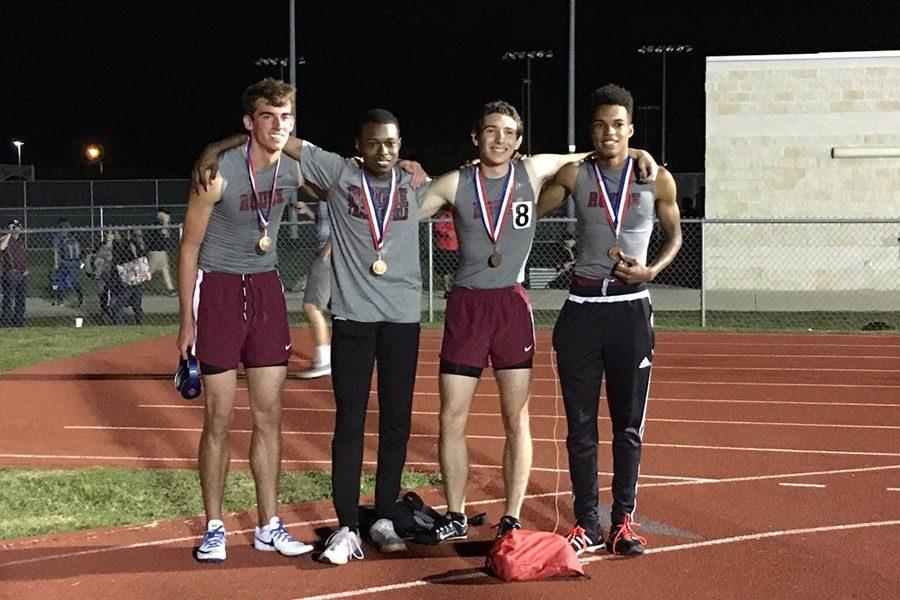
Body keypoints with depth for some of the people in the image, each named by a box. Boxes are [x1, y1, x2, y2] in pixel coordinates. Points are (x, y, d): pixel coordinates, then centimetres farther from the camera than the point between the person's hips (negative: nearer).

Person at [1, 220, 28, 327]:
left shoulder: (21, 241, 16)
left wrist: (25, 269, 12)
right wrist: (9, 234, -24)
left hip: (22, 274, 8)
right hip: (10, 274, -8)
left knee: (21, 300, 12)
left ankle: (19, 322, 20)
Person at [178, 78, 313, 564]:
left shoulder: (295, 172, -2)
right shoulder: (219, 174, -17)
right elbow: (189, 247, -10)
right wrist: (187, 321, -11)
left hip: (265, 287, 5)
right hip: (218, 290, -5)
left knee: (269, 414, 7)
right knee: (220, 417, -1)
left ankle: (268, 527, 16)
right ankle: (214, 528, 11)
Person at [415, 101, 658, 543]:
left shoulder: (533, 172, 2)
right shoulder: (455, 185, 1)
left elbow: (586, 158, 17)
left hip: (512, 304, 0)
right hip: (466, 304, 0)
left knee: (516, 418, 0)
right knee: (452, 418, 1)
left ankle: (512, 519, 8)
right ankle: (455, 518, 13)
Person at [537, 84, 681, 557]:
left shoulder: (656, 179, 1)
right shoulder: (574, 175, 2)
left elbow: (674, 233, 12)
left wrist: (652, 270, -5)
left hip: (630, 309, -1)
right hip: (582, 306, 1)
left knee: (629, 424, 4)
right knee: (580, 423, 3)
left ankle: (624, 520, 14)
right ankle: (587, 523, 11)